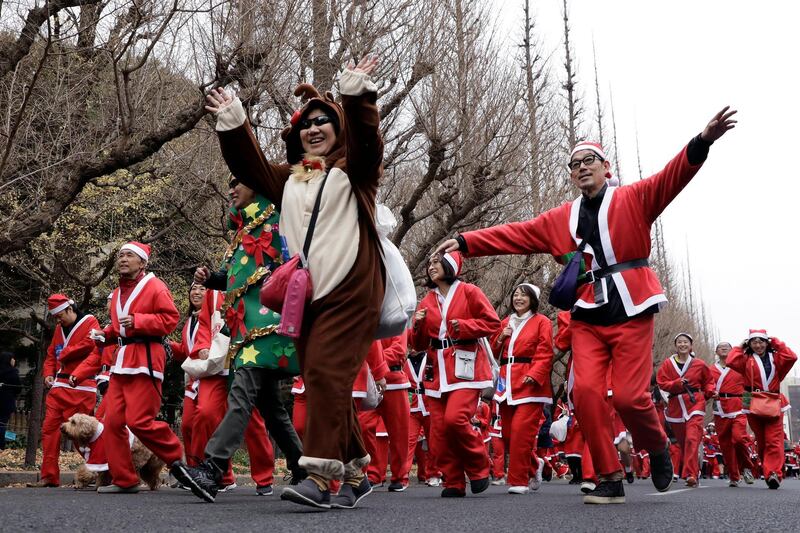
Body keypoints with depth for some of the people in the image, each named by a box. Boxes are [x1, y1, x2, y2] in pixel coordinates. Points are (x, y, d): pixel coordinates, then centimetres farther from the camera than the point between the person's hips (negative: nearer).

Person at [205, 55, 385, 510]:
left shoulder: (353, 169, 6)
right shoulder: (289, 178, 22)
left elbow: (366, 136, -11)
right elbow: (250, 166, 16)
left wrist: (357, 93, -24)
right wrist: (233, 125, 5)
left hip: (350, 291, -6)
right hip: (306, 295, 6)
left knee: (326, 372, -20)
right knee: (326, 383, 6)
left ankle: (321, 475, -23)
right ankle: (356, 474, 15)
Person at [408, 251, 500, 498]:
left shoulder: (469, 292, 2)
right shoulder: (427, 301, 17)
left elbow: (492, 322, -2)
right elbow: (418, 344, 18)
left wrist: (464, 326, -14)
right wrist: (417, 326, -3)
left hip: (464, 367, -5)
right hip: (438, 370, 6)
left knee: (455, 417, -22)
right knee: (439, 430, -2)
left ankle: (479, 468, 0)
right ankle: (454, 483, 8)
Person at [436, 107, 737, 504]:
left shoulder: (633, 200, 4)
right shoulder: (560, 219, 15)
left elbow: (671, 178, -12)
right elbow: (515, 234, 13)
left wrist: (702, 142, -30)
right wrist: (465, 242, 5)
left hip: (630, 314, -3)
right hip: (587, 319, 4)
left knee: (629, 395, -10)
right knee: (586, 392, -11)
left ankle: (658, 448, 23)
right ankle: (610, 479, 1)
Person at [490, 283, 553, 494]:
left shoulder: (542, 322, 2)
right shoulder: (506, 322, 20)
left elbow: (545, 354, -6)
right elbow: (493, 351, 23)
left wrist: (534, 375, -20)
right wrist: (501, 337, 4)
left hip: (530, 384, -6)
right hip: (507, 384, 6)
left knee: (521, 431, -15)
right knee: (508, 433, 5)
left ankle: (518, 481, -8)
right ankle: (531, 471, 25)